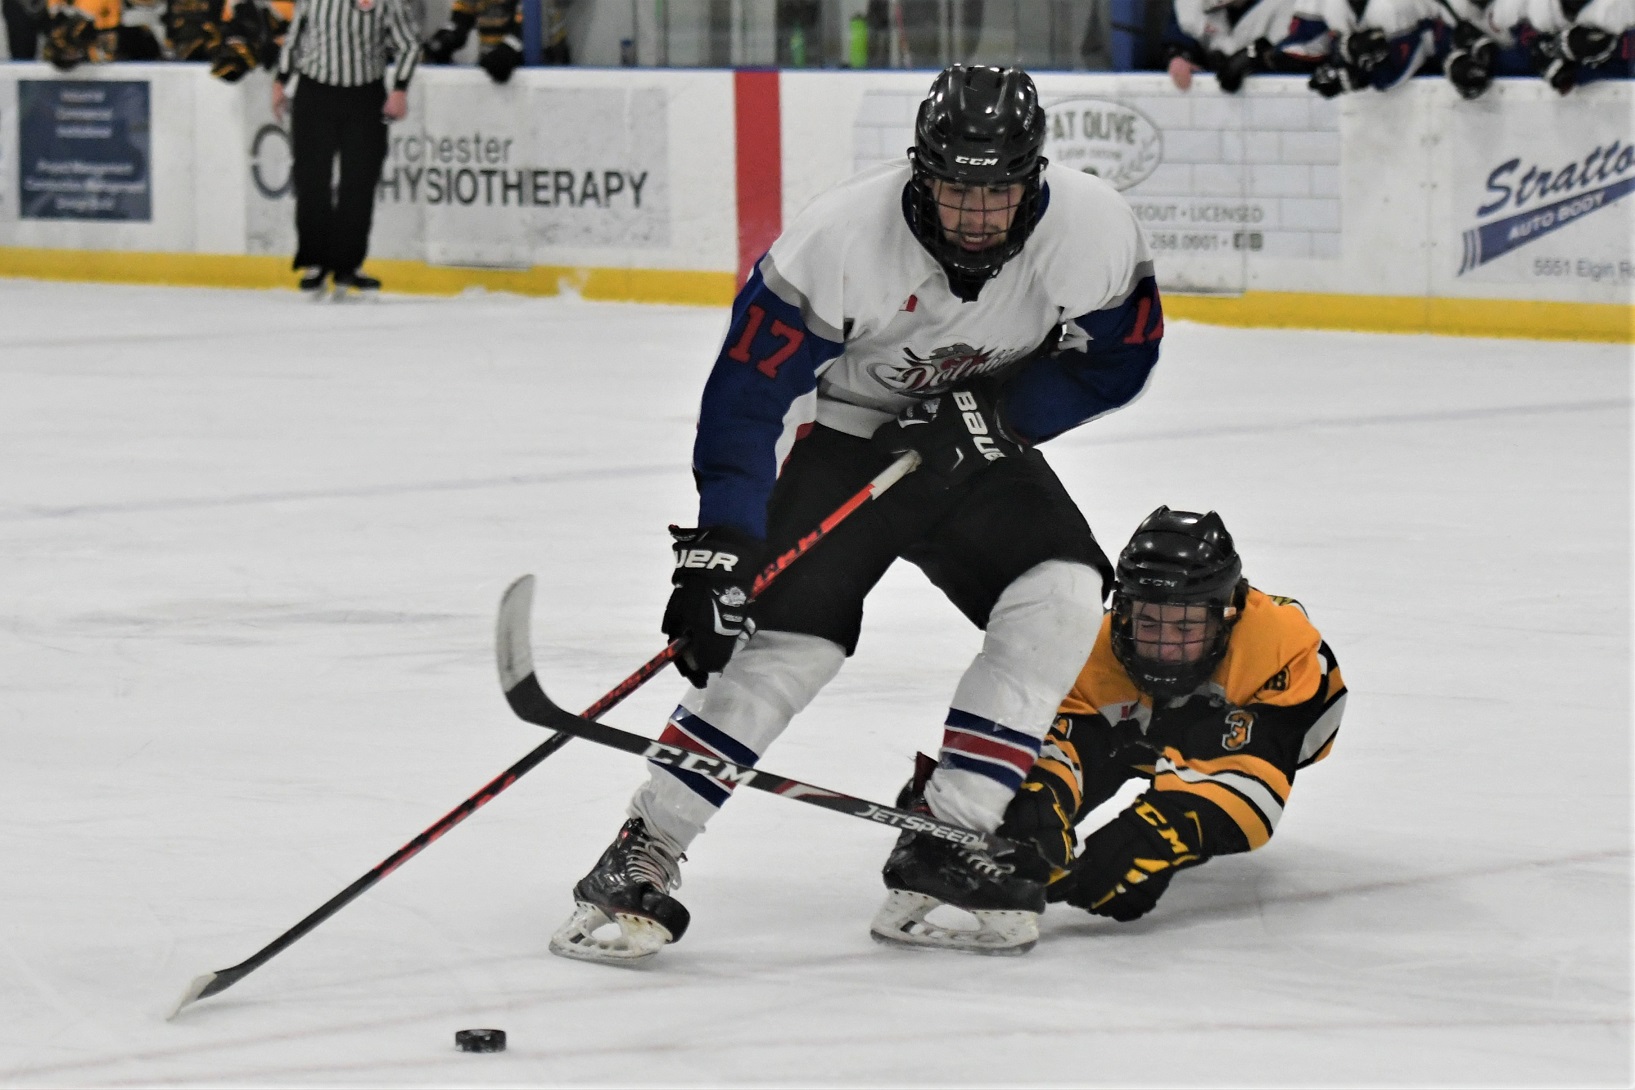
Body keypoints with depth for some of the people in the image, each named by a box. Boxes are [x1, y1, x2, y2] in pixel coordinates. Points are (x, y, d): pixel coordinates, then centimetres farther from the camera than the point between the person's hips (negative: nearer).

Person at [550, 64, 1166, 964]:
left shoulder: (1092, 230, -22)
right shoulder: (844, 235, -31)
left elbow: (1117, 359, -5)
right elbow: (749, 386, -28)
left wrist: (996, 411, -21)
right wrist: (718, 550, -35)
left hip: (977, 447, 4)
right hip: (840, 430, -3)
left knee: (1060, 593, -19)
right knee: (793, 637, -20)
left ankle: (941, 843, -13)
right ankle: (641, 858, -12)